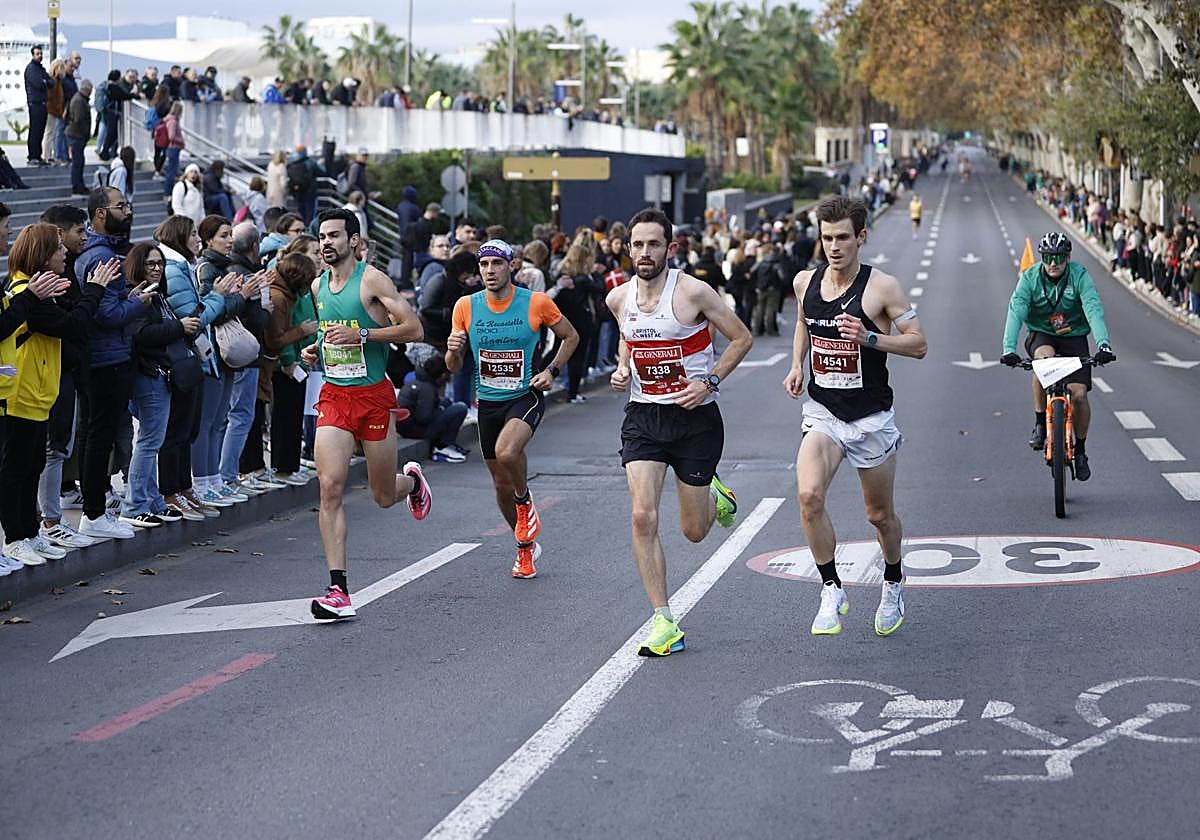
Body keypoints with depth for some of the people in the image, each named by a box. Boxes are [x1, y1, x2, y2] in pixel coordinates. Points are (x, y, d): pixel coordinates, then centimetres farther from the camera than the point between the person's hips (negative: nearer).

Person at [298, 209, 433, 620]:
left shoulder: (372, 280, -9)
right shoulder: (318, 286, 10)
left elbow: (414, 328, -14)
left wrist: (361, 335, -23)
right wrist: (315, 349, 7)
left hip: (374, 395, -4)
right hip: (333, 396, 4)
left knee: (384, 496, 7)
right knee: (330, 486, -13)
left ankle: (412, 480, 47)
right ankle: (338, 589, -13)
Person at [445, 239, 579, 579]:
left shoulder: (537, 303, -9)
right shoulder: (466, 306, -2)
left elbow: (571, 336, 8)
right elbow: (453, 367, 4)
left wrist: (551, 371, -6)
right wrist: (453, 350, -19)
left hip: (526, 396, -4)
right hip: (488, 402, 4)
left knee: (507, 452, -32)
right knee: (501, 484, 11)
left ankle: (525, 502, 0)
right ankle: (526, 548, 34)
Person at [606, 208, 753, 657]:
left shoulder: (693, 292, -13)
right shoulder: (619, 299, 1)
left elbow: (742, 338, -4)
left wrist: (710, 381, -15)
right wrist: (621, 370, 2)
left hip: (695, 418, -3)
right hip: (643, 417, 3)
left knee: (694, 531, 7)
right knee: (643, 517, -14)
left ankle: (714, 495, 45)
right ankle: (663, 623, -7)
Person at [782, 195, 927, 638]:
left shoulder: (882, 286, -12)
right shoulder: (805, 282, 1)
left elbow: (919, 344, -10)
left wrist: (870, 339, -24)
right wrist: (797, 364, 8)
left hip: (871, 417, -2)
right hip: (822, 413, 2)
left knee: (880, 514, 12)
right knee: (808, 495, -23)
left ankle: (893, 585, 40)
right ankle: (832, 590, -9)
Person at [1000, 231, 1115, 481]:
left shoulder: (1079, 276, -17)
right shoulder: (1029, 278, -15)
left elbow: (1094, 310, -27)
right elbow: (1016, 312, -24)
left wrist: (1103, 344, -43)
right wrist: (1009, 349, -40)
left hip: (1074, 337, 0)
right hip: (1041, 335, 0)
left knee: (1079, 394, -14)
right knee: (1044, 359, -35)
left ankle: (1080, 451, 9)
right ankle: (1040, 424, -18)